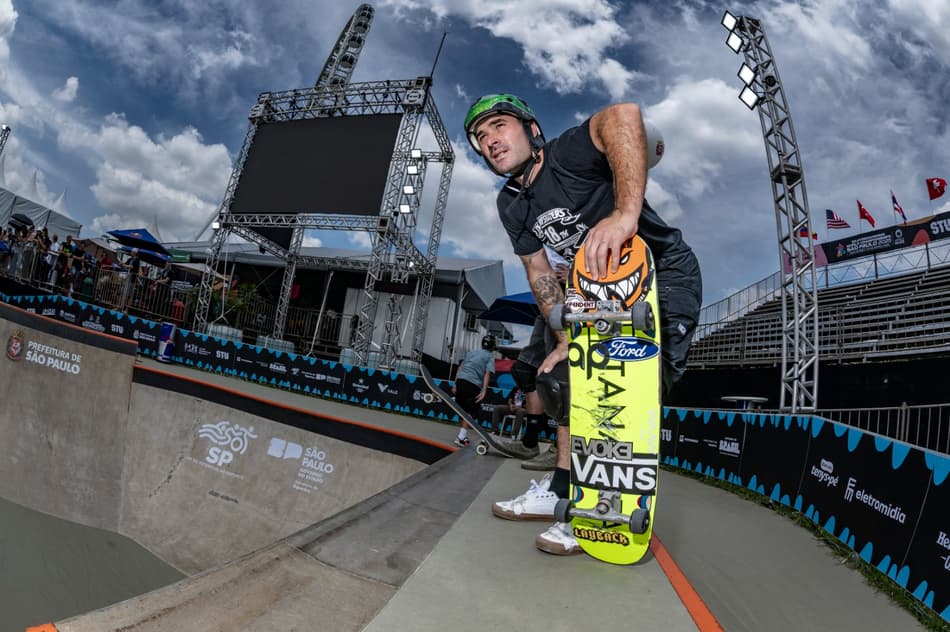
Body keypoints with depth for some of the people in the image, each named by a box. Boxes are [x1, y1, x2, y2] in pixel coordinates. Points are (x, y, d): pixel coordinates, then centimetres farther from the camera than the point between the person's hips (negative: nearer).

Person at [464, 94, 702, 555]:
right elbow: (539, 273, 4)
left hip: (665, 277, -8)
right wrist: (566, 338, -3)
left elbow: (622, 115, -43)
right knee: (570, 375, 9)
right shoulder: (511, 205, 1)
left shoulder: (567, 154, -22)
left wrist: (626, 213, -55)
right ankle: (562, 489, 23)